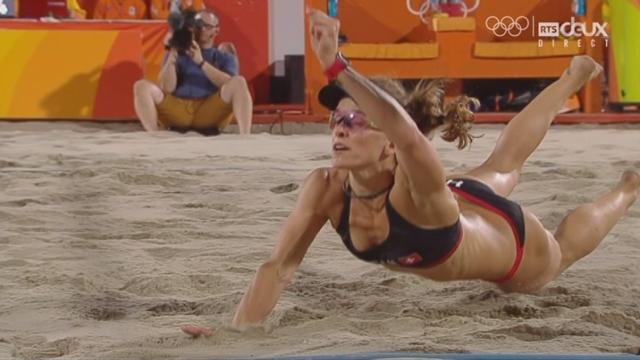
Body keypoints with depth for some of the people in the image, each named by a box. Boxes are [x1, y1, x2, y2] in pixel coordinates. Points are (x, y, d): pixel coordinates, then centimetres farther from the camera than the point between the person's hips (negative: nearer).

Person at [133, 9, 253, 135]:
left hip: (211, 112, -1)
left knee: (239, 82, -26)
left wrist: (201, 62, -10)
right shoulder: (178, 54, 22)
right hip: (178, 109, 1)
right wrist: (172, 56, -7)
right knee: (141, 86, -21)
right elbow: (167, 89, 4)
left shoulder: (225, 58, 22)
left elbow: (231, 84, -3)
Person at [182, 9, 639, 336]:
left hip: (518, 250, -5)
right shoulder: (326, 188, -35)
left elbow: (412, 138, -74)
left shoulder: (415, 190, -51)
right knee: (505, 164, 35)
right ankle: (576, 77, 63)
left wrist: (336, 67, -87)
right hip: (463, 202, 5)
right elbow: (280, 266, -35)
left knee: (564, 247, 30)